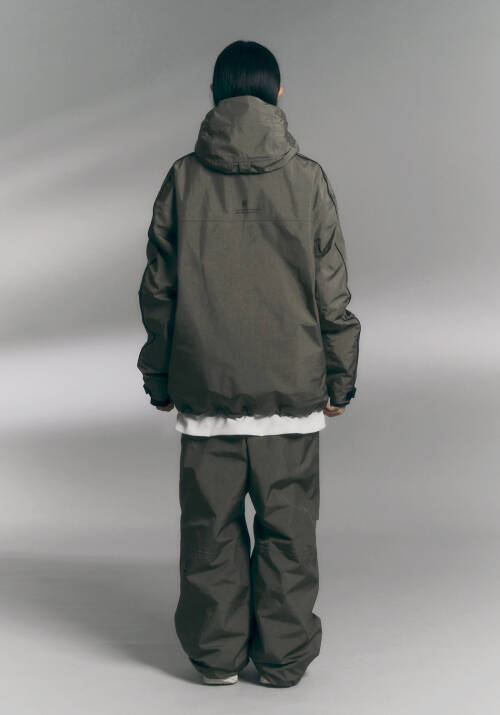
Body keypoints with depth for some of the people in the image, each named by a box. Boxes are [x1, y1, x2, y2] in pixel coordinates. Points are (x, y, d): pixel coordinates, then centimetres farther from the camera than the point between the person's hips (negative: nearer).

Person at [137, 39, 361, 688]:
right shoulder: (308, 178, -3)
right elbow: (332, 292, -1)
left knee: (211, 524, 11)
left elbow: (159, 289, 3)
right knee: (287, 524, 9)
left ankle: (216, 653, 21)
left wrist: (159, 379, 13)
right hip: (292, 388, -1)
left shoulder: (183, 177, 0)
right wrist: (339, 379, 8)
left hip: (205, 388, 1)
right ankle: (284, 657, 17)